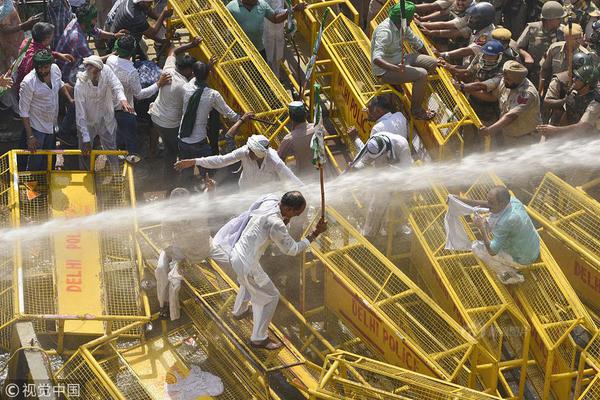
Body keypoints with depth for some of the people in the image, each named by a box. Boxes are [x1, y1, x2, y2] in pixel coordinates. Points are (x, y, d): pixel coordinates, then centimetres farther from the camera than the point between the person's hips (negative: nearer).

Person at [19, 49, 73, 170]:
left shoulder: (55, 69, -11)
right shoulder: (28, 82, -29)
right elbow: (24, 111, -21)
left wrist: (70, 99, 5)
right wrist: (30, 136, -20)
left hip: (52, 125, 6)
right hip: (37, 128, -6)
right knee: (35, 163, 2)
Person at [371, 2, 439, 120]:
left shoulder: (402, 26, -1)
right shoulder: (385, 31, -30)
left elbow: (417, 43, 15)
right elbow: (376, 59, -41)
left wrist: (429, 60, 22)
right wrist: (394, 68, -55)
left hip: (400, 60, 9)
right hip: (385, 70, -9)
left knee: (433, 63, 3)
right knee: (422, 74, -25)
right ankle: (416, 111, -10)